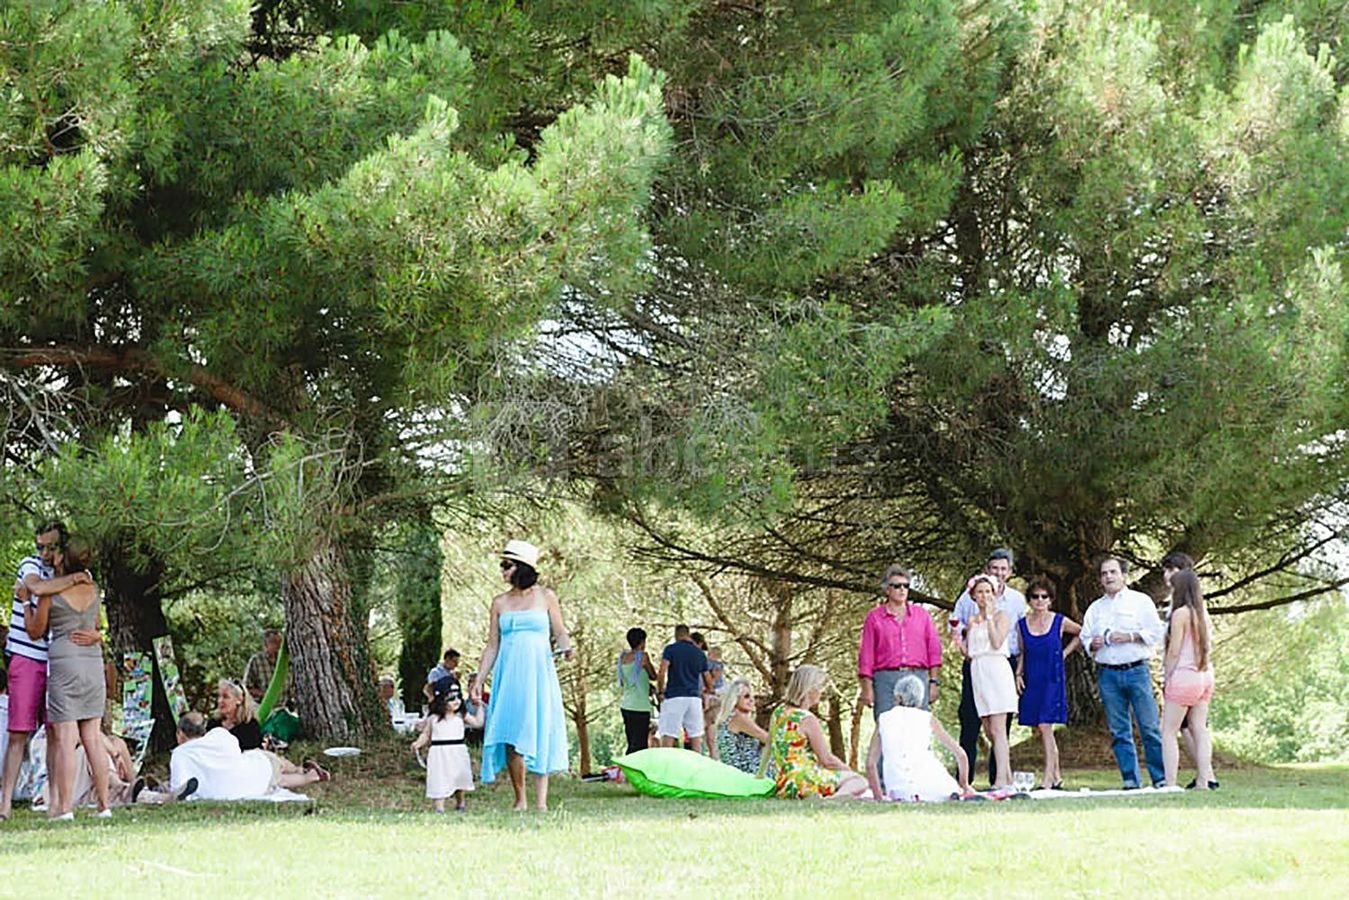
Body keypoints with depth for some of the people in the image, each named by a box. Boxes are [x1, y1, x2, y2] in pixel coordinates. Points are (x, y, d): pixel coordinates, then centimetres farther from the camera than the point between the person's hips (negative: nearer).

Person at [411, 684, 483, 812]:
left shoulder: (461, 716, 4)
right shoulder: (433, 718, -1)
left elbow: (478, 723, 5)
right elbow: (426, 734, 7)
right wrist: (419, 743, -11)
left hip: (458, 753, 3)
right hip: (439, 754, -3)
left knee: (459, 779, 12)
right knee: (440, 782, -9)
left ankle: (460, 804, 31)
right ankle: (439, 807, -9)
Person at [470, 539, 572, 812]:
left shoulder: (545, 597, 5)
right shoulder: (500, 602, 11)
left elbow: (560, 632, 6)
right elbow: (492, 646, 13)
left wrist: (567, 647, -17)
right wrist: (478, 681, 8)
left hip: (538, 674, -2)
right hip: (509, 675, 2)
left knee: (540, 734, -7)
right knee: (511, 739, -4)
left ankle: (541, 802, -7)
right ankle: (519, 801, 5)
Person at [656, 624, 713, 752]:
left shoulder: (670, 649, 0)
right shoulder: (700, 654, 11)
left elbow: (661, 673, -13)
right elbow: (708, 682, 15)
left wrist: (660, 692, -1)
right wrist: (706, 691, 35)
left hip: (674, 697, -4)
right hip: (694, 697, 4)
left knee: (668, 737, -5)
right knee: (696, 738, 9)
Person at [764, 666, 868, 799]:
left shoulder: (778, 713, 7)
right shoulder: (807, 719, -17)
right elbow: (827, 760, -11)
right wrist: (850, 771, 4)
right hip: (806, 784, -9)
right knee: (859, 782, -3)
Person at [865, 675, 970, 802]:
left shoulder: (883, 719, 17)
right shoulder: (928, 719, 15)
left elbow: (870, 764, 17)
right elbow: (961, 755, 18)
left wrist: (879, 798, 24)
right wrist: (964, 787, 28)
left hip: (899, 791, 1)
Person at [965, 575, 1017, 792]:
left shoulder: (1000, 616, 2)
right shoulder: (972, 622, 17)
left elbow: (997, 642, -13)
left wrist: (989, 616, -10)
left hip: (996, 670, -6)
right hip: (977, 674, 6)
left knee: (997, 730, -12)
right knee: (989, 731, 3)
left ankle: (1000, 780, -17)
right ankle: (1008, 778, 8)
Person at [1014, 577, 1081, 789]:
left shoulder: (1060, 622, -1)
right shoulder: (1022, 624, 6)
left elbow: (1082, 634, 15)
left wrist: (1065, 652, 7)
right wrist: (1018, 675, 2)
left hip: (1052, 680, -4)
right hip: (1031, 682, 4)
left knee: (1045, 726, -13)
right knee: (1042, 732, 6)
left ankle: (1048, 779, -12)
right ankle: (1057, 777, 16)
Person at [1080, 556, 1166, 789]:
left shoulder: (1141, 601, 7)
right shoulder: (1095, 608, 18)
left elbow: (1156, 632, 0)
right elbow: (1085, 637, 19)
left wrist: (1130, 637, -12)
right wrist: (1093, 644, -3)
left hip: (1136, 671, -3)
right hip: (1107, 673, 4)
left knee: (1150, 726, -6)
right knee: (1119, 731, 2)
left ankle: (1161, 778, -3)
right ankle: (1130, 780, 6)